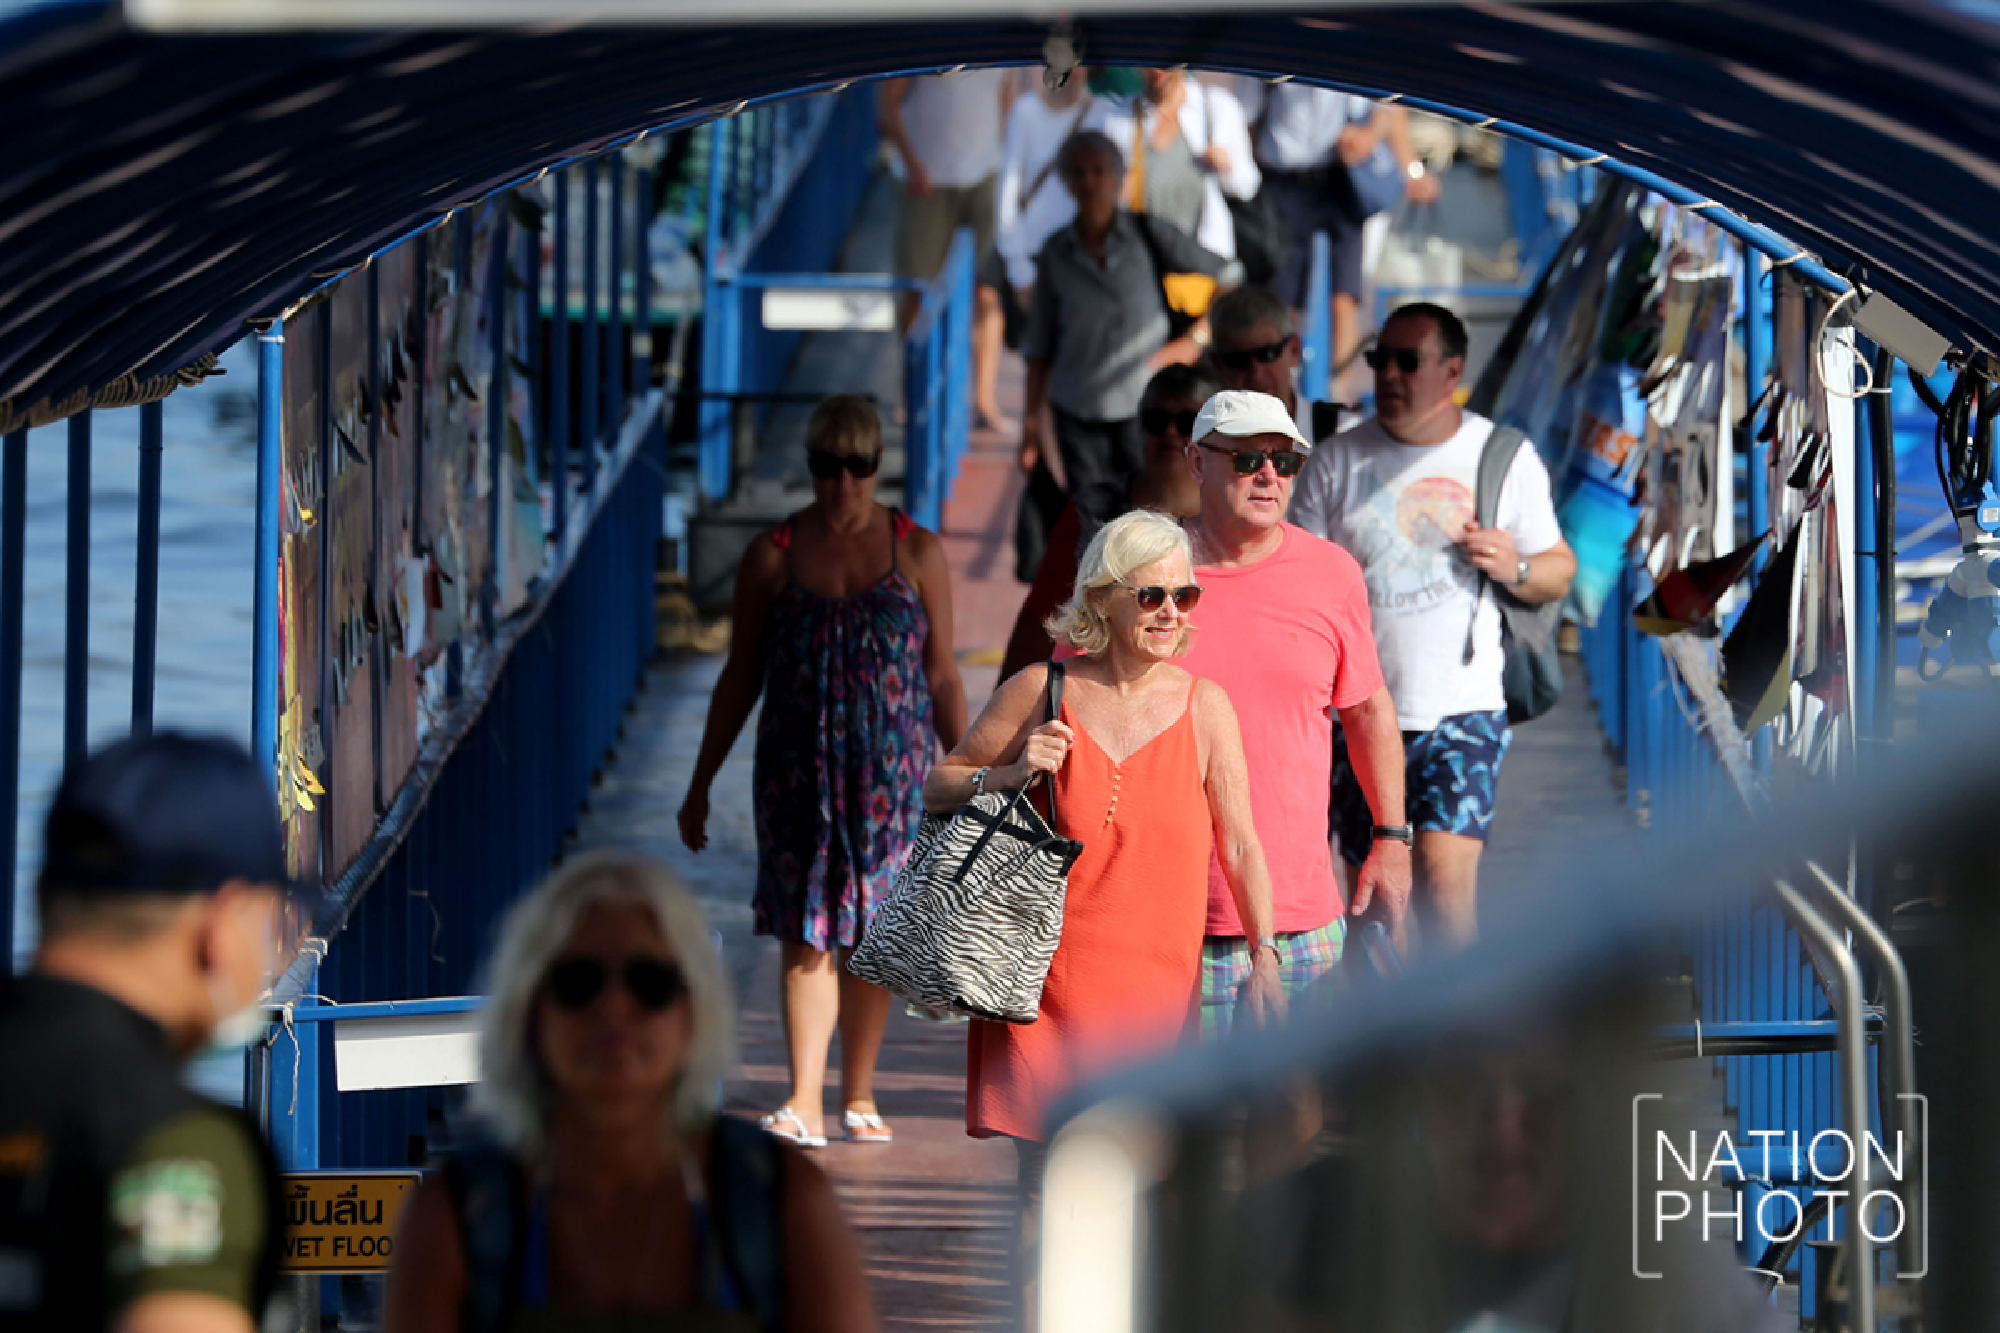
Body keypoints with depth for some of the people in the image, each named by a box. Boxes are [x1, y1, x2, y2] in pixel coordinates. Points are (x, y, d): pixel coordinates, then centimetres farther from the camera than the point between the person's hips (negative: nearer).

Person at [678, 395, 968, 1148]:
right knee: (806, 932, -7)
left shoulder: (916, 554, 3)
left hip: (890, 771, 0)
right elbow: (740, 678, 8)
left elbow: (942, 675, 7)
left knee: (873, 932, 5)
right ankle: (804, 1102, -12)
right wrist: (701, 784, 8)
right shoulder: (772, 558, 3)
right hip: (798, 769, 0)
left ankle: (858, 1096, 15)